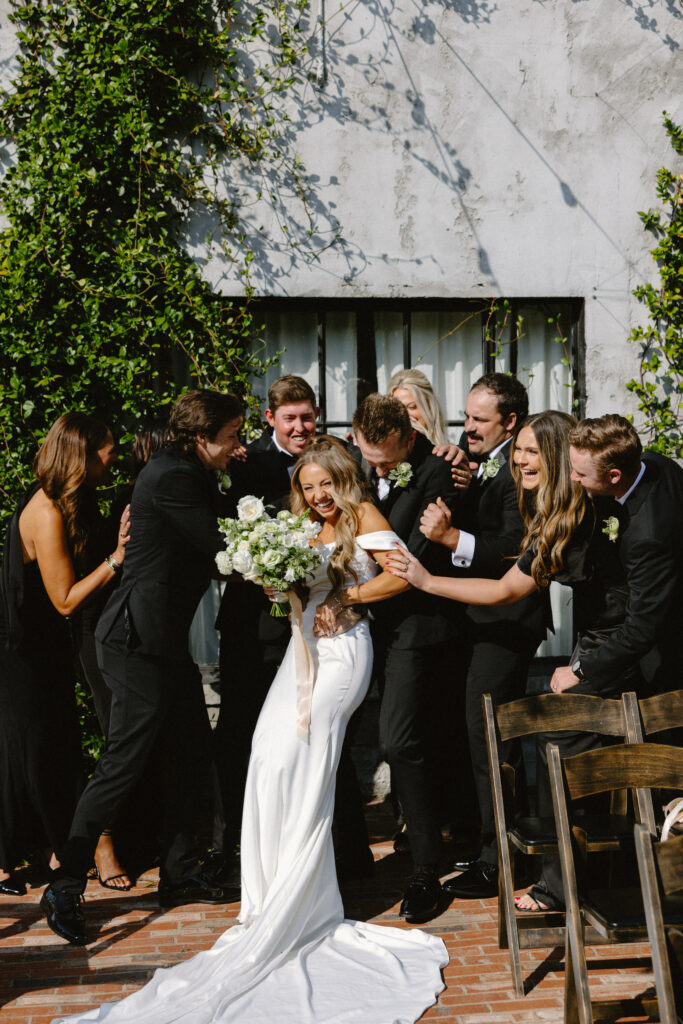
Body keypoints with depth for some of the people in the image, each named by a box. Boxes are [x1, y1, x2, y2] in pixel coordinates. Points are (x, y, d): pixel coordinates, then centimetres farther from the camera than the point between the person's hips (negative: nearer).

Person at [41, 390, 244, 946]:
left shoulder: (191, 473, 14)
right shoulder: (172, 477, -17)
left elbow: (207, 550, 17)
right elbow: (219, 547, -16)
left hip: (167, 637, 10)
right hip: (141, 638, -10)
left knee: (193, 751, 13)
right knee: (124, 763, -7)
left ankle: (180, 873, 25)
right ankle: (66, 886, 2)